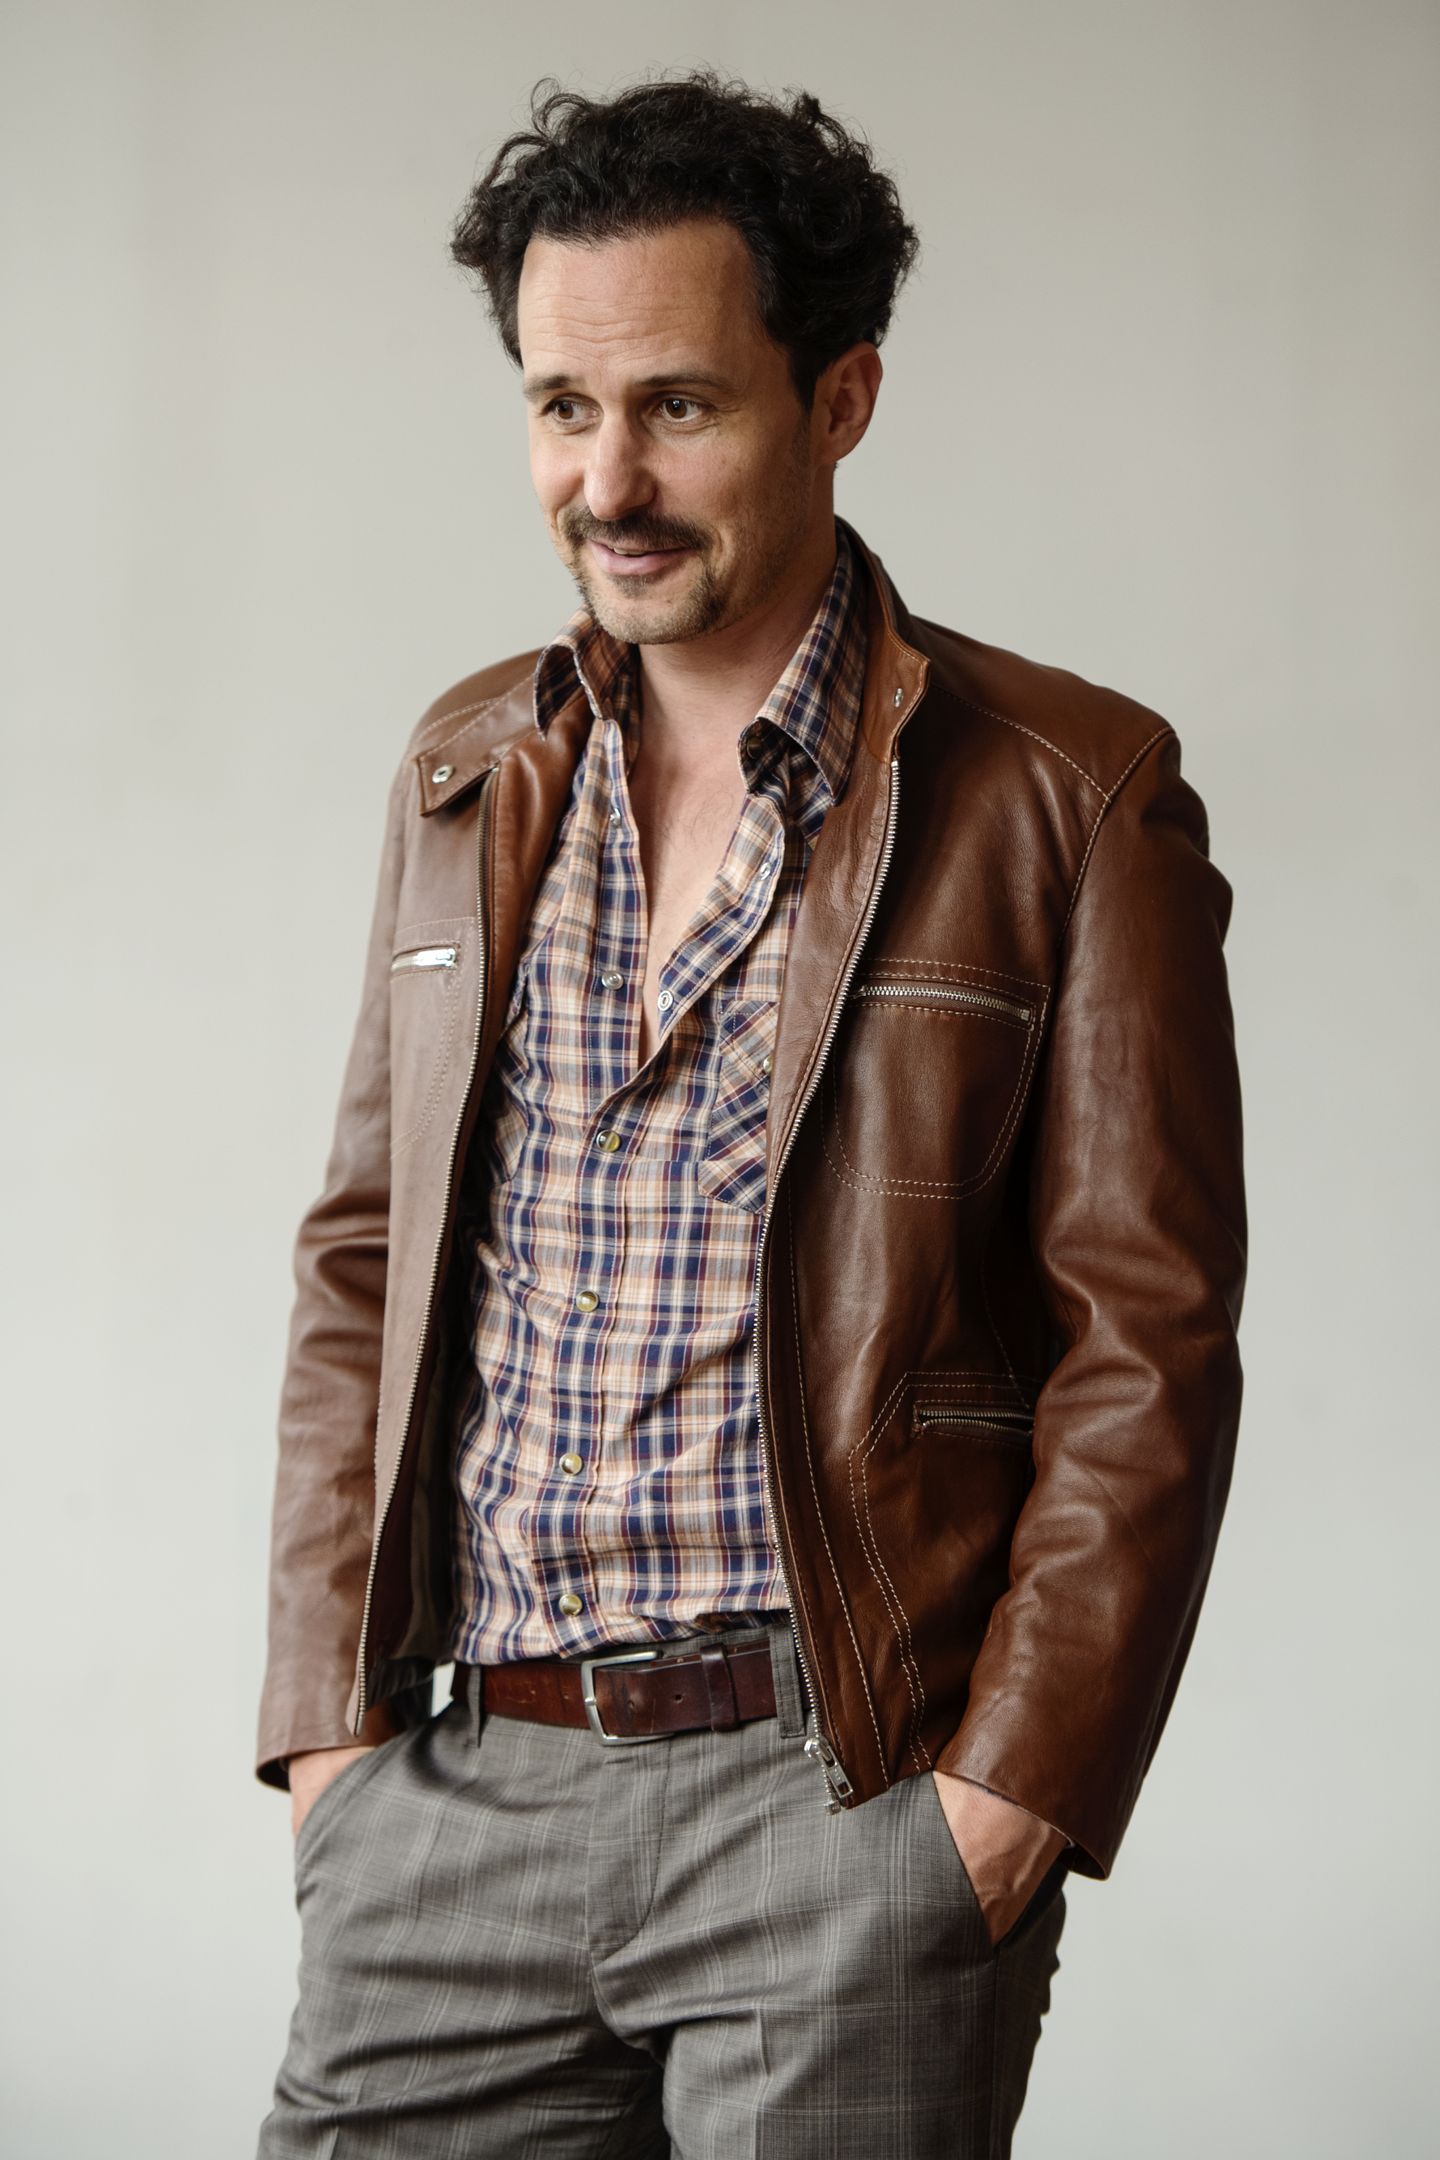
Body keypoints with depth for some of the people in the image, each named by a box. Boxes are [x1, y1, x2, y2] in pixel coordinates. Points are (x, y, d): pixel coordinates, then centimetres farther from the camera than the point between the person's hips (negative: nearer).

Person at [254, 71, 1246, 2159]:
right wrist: (332, 1720, 6)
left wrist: (1010, 1794, -11)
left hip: (853, 1802, -4)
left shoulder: (1066, 794, -3)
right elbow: (362, 1262, 15)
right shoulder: (468, 772, 12)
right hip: (459, 1787, 4)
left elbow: (1145, 1341, -5)